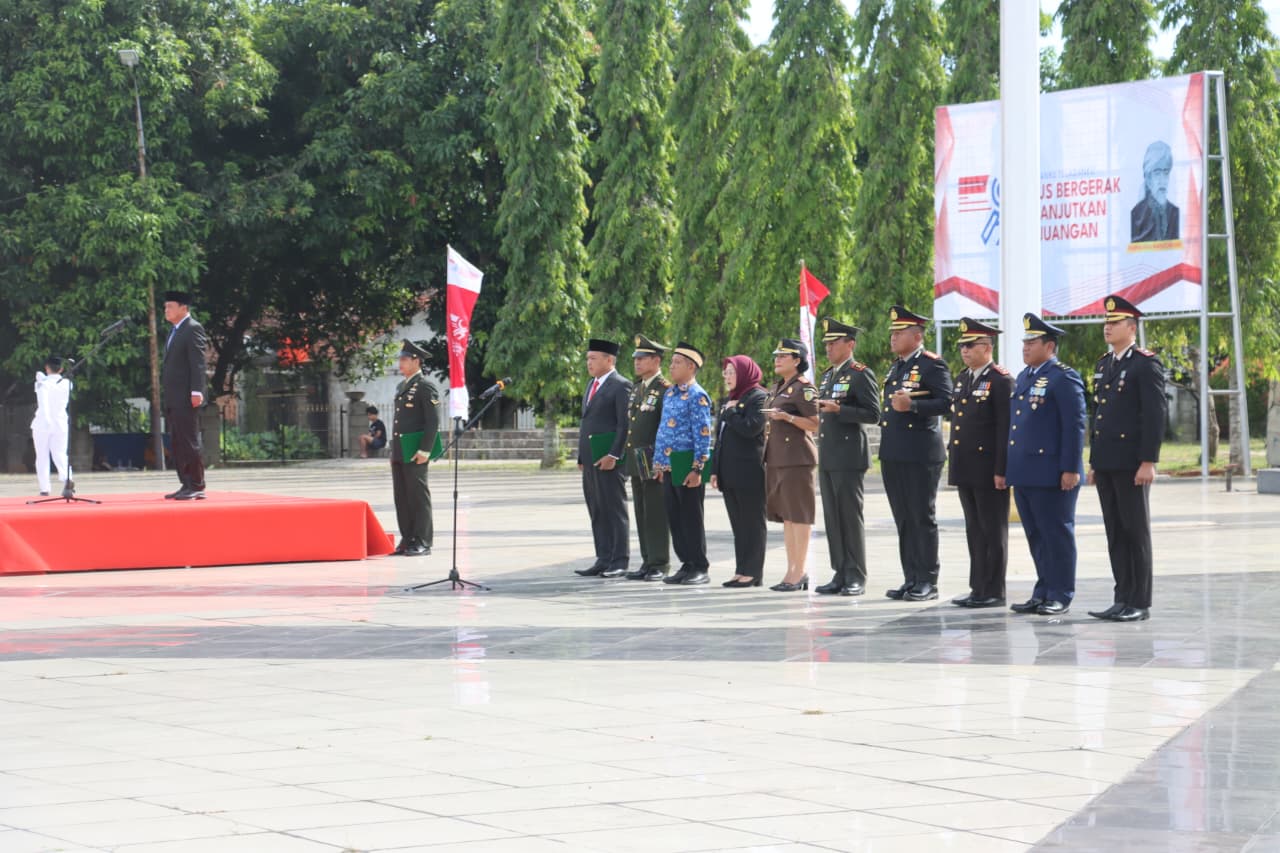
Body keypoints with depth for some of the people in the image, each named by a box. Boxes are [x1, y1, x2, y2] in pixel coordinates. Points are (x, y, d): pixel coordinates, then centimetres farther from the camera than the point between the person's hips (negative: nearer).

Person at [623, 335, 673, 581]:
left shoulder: (665, 390, -9)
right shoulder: (637, 389, 17)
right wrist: (628, 457, 17)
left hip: (655, 461, -9)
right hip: (636, 461, 9)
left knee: (656, 514, -6)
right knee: (642, 514, 10)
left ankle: (660, 564, -1)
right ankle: (648, 562, 16)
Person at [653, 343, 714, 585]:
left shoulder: (696, 396, -11)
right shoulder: (669, 394, 14)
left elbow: (703, 435, -15)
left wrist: (697, 468, -19)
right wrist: (659, 462, 17)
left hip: (688, 468, -8)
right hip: (670, 468, 8)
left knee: (691, 517, -3)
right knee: (674, 517, 10)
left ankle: (700, 569, 4)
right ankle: (687, 565, 18)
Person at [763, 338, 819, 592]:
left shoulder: (804, 388, -9)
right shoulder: (777, 389, 17)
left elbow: (814, 424, -14)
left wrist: (787, 416, -23)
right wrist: (768, 433, 13)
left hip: (797, 455, -9)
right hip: (776, 456, 9)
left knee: (798, 515, -6)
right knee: (785, 515, 10)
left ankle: (799, 573, -4)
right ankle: (792, 570, 14)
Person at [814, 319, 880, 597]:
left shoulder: (861, 375, -7)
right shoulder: (827, 376, 18)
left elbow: (873, 414, -14)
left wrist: (838, 409, -20)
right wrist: (820, 414, 11)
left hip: (849, 457, -8)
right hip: (827, 457, 8)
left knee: (851, 516, -6)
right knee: (832, 518, 8)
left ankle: (856, 577, -2)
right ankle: (840, 574, 12)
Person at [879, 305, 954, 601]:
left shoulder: (932, 365, -7)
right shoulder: (895, 368, 18)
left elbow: (945, 401, -16)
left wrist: (912, 405, -24)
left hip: (921, 455, -8)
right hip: (893, 455, 8)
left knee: (923, 518, -3)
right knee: (903, 519, 9)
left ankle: (928, 582, 1)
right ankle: (911, 579, 14)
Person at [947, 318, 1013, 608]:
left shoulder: (1001, 381, -11)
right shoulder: (962, 379, 15)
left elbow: (1006, 429, -14)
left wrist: (1001, 470, -18)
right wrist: (952, 461, 17)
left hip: (989, 471, -8)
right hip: (965, 469, 8)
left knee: (993, 531, -1)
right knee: (974, 530, 12)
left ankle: (993, 592, 4)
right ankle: (978, 588, 17)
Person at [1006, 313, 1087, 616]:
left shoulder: (1064, 378, -9)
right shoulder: (1024, 377, 17)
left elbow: (1075, 426, -13)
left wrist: (1071, 469, -17)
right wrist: (1007, 468, 19)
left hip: (1051, 475, -9)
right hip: (1024, 475, 9)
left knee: (1056, 534, -2)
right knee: (1035, 535, 12)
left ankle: (1060, 596, 4)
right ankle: (1043, 592, 19)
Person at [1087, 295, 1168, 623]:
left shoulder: (1146, 364, -7)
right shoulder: (1103, 365, 17)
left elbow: (1156, 415, -12)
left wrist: (1148, 461, -17)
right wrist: (1093, 461, 17)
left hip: (1132, 464, -8)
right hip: (1106, 464, 8)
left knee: (1136, 532, -3)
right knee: (1115, 533, 9)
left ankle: (1140, 603, 0)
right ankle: (1123, 599, 13)